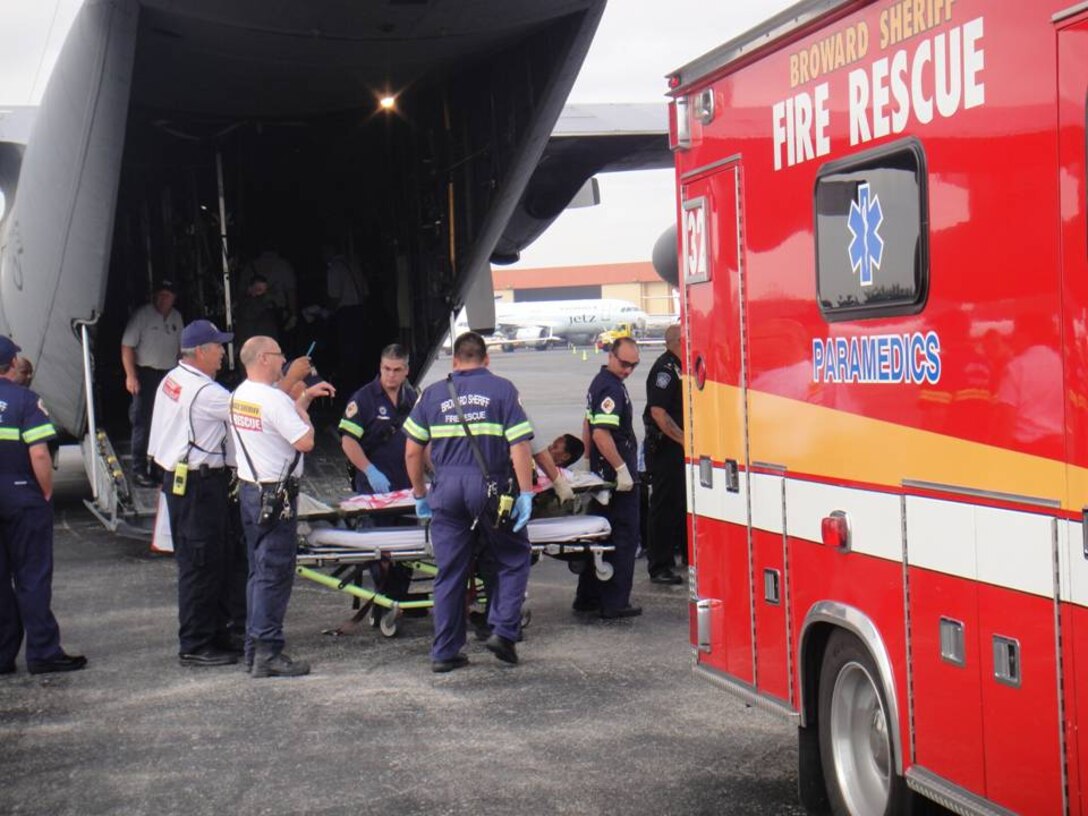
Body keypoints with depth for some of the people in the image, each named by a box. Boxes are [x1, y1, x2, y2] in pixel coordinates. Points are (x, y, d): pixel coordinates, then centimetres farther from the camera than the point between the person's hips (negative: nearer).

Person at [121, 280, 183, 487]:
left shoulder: (176, 317, 11)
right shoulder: (142, 315, -7)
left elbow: (181, 347, 20)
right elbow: (127, 346, -10)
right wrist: (130, 376, -17)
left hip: (170, 375, 5)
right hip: (146, 374, -5)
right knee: (143, 422, -4)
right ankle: (139, 470, 1)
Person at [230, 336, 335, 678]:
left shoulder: (239, 395, 11)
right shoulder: (273, 398, -18)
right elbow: (305, 441, -19)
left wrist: (305, 397, 20)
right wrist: (304, 410, -2)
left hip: (250, 491, 10)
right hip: (276, 496, -10)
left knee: (259, 571, 15)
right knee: (274, 574, -7)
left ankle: (254, 647, 19)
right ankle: (268, 653, -7)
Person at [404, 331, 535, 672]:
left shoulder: (433, 394, 11)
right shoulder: (502, 389, 2)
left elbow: (412, 452, 11)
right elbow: (519, 447, -7)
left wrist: (419, 494, 21)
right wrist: (526, 493, -5)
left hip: (446, 489, 3)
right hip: (490, 488, -3)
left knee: (449, 572, 9)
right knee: (513, 559, 15)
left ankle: (445, 652, 12)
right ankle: (503, 631, 3)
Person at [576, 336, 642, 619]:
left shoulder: (601, 382, 15)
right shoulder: (611, 388, -18)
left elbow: (593, 427, 24)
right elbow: (601, 434, -26)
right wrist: (622, 469, -24)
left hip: (603, 472, 10)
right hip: (616, 476, -10)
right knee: (624, 538, -4)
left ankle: (588, 598, 20)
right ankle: (615, 603, -1)